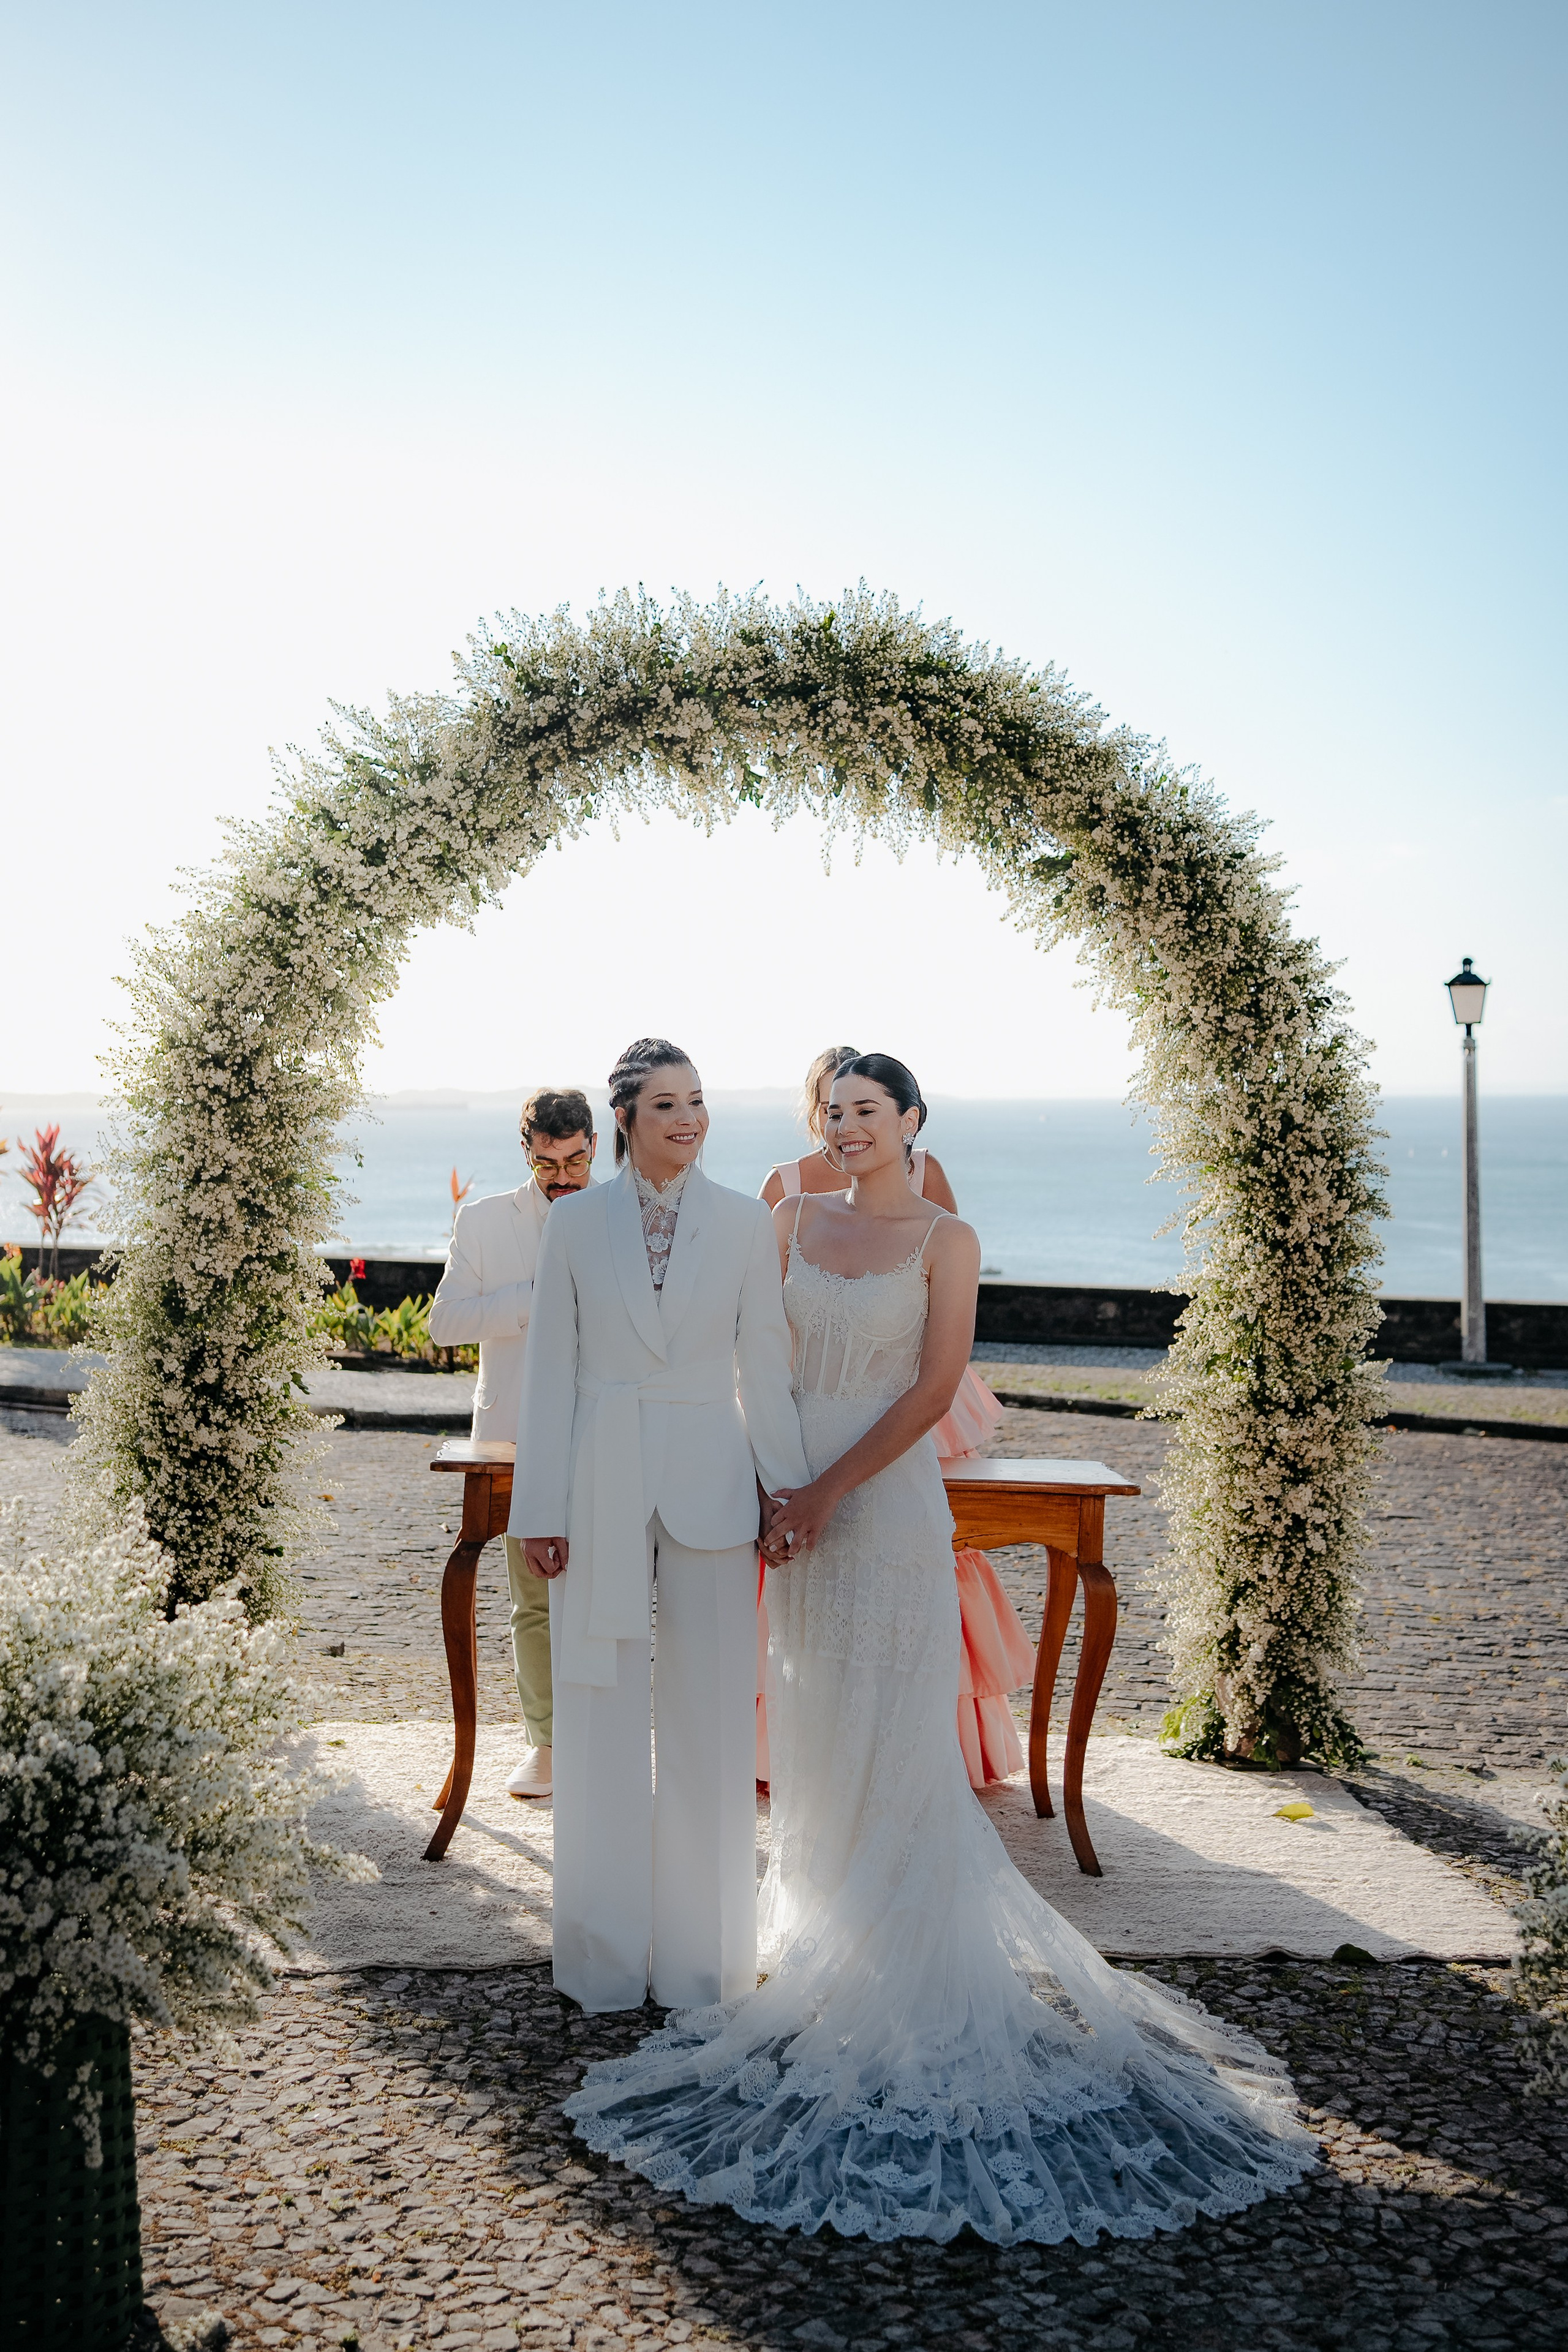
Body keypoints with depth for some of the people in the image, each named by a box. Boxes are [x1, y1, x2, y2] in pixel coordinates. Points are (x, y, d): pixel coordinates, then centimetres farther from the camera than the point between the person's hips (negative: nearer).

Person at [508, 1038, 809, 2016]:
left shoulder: (746, 1222, 3)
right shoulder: (576, 1221, 2)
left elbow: (765, 1366, 5)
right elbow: (551, 1371, 2)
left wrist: (789, 1489, 1)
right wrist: (541, 1508, -2)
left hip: (709, 1485, 0)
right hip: (600, 1486, 0)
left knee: (710, 1719, 6)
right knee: (600, 1719, 7)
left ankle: (703, 1952, 22)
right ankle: (608, 1953, 22)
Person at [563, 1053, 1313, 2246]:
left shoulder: (946, 1239, -4)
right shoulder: (800, 1219, 9)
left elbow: (934, 1390, -10)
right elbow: (773, 1359, 8)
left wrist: (827, 1491, -13)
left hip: (889, 1499, -5)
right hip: (800, 1498, 5)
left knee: (896, 1735, -2)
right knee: (816, 1731, 12)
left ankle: (916, 1968, 9)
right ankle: (831, 1936, 27)